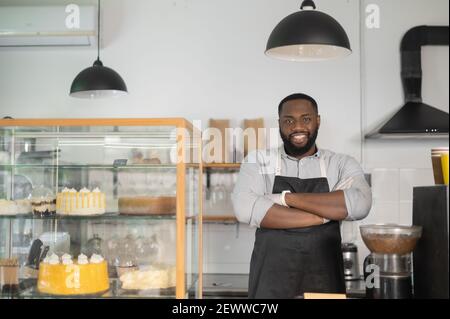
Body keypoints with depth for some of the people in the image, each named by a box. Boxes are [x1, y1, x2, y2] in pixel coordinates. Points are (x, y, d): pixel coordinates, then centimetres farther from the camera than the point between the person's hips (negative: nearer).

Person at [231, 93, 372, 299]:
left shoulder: (341, 165, 3)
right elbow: (245, 208, -15)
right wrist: (324, 215, -14)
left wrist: (287, 198, -15)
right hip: (271, 281, 0)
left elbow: (359, 204, -16)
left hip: (324, 280, 1)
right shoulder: (259, 161, 2)